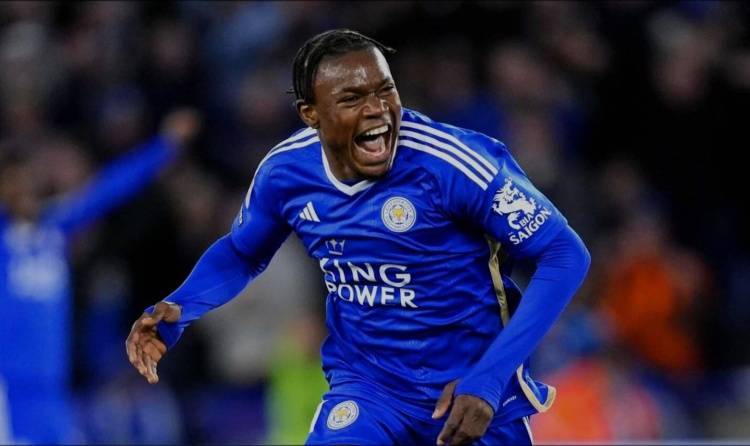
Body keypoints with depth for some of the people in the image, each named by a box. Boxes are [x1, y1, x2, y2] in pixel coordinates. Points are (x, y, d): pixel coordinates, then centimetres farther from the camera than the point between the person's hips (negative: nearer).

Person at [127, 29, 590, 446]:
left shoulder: (449, 162, -24)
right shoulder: (286, 171, -9)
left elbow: (566, 255, -20)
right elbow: (240, 253, 12)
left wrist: (489, 380, -27)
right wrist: (176, 312, -8)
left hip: (474, 391, -2)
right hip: (366, 387, 2)